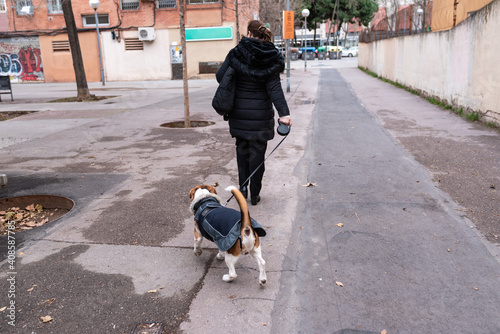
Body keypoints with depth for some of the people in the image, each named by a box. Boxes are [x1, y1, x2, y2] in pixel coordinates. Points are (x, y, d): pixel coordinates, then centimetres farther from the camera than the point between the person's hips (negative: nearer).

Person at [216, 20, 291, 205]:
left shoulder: (236, 53, -3)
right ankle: (254, 195, 15)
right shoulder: (271, 59, -6)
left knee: (241, 149, 20)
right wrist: (283, 112, -20)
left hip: (238, 112, 1)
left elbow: (220, 76, -1)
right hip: (260, 113, -1)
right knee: (257, 153, 7)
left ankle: (243, 186, 16)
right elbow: (274, 88, -15)